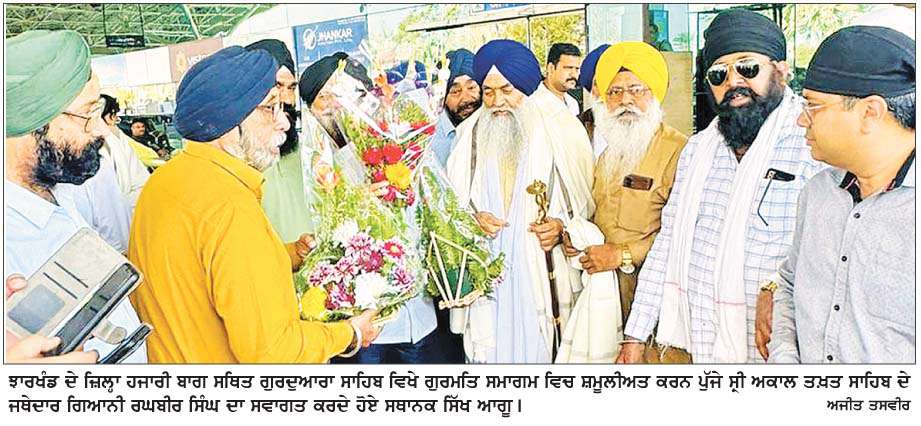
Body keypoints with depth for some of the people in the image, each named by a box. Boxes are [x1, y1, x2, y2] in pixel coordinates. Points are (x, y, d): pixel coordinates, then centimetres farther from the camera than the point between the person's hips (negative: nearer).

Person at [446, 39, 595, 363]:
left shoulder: (560, 130, 1)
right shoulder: (470, 134, 10)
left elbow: (584, 200, 4)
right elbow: (451, 200, 13)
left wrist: (562, 224, -13)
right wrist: (471, 219, -6)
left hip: (541, 274, -2)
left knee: (535, 350, 1)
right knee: (486, 352, 3)